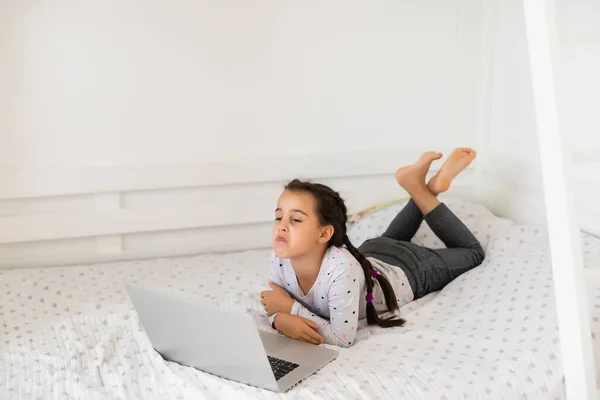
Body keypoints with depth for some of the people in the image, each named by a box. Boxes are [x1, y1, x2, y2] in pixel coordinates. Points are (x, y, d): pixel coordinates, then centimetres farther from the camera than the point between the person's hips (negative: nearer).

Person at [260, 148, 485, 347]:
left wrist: (292, 308, -41)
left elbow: (343, 339, -41)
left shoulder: (342, 270, -46)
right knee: (386, 242, 42)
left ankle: (421, 188, 20)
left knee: (471, 252, 22)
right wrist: (282, 320, -40)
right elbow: (275, 307, -17)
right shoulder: (280, 259, -30)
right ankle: (425, 189, 34)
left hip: (408, 271, -5)